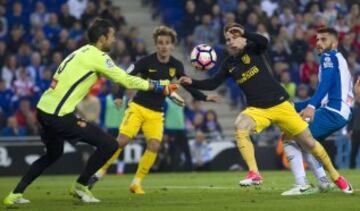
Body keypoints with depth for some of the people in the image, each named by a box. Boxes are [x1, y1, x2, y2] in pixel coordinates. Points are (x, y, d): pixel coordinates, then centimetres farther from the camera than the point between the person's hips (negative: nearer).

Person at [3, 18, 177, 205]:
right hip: (59, 116, -10)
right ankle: (80, 186, 8)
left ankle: (15, 194, 27)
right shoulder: (97, 56, -10)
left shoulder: (82, 52, 18)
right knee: (110, 145, -5)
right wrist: (160, 87, -2)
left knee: (53, 154, 31)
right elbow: (126, 80, -10)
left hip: (43, 108, 10)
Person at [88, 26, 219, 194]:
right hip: (138, 107, -3)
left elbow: (187, 85, 13)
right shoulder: (147, 61, -12)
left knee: (154, 145, -14)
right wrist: (119, 96, -28)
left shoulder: (176, 66, 0)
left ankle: (137, 182, 0)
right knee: (122, 140, -16)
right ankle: (100, 172, 0)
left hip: (156, 113, 3)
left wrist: (204, 98, 8)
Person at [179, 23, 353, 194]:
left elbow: (264, 42, -26)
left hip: (280, 104, -3)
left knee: (309, 142, 3)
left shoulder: (253, 49, -3)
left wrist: (245, 33, -41)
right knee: (240, 126, -31)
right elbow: (213, 84, 7)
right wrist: (192, 82, -8)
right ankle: (254, 174, -31)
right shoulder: (229, 64, 8)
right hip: (257, 109, 3)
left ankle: (336, 176, 22)